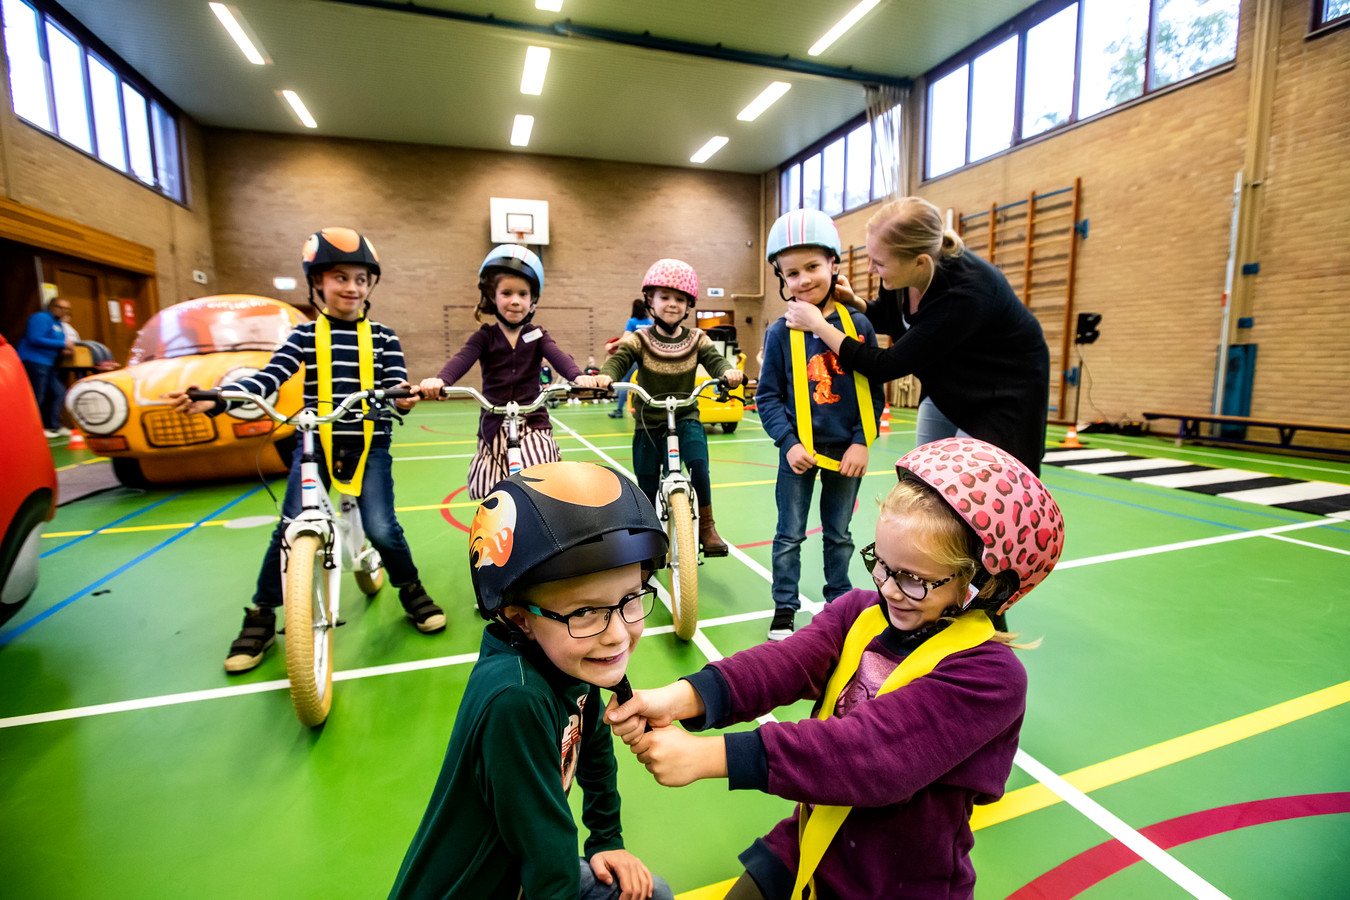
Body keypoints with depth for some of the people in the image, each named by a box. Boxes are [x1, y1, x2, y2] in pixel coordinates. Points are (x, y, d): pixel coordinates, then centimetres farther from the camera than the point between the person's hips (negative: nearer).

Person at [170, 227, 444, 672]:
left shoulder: (382, 337, 5)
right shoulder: (306, 334, 5)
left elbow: (395, 383, -6)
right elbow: (269, 377, -7)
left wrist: (401, 397, -32)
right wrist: (214, 400, -23)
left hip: (369, 444, -1)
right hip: (316, 443, 1)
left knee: (382, 529, -11)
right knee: (291, 529, -4)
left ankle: (411, 590, 16)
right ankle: (261, 617, 17)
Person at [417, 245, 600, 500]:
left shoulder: (536, 336, 6)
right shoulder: (485, 337, 4)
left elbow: (558, 356, -13)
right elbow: (462, 359, -14)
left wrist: (579, 376, -36)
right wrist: (439, 380, -37)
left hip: (533, 424, 0)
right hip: (494, 428, 1)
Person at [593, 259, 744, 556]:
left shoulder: (696, 339, 1)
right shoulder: (639, 339, -3)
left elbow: (714, 360, -13)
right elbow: (619, 360, -18)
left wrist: (729, 372, -38)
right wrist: (605, 376, -41)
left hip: (686, 420, 0)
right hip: (648, 423, 0)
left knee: (698, 465, -25)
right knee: (647, 488, 4)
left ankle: (707, 527, -3)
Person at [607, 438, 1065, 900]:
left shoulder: (990, 676, -23)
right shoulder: (859, 613, -7)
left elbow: (873, 754, -33)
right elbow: (785, 663, -23)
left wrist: (709, 755, -39)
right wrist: (682, 698, -41)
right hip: (811, 848, 4)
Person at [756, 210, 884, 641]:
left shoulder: (857, 325, -4)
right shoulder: (781, 333, -6)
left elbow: (873, 390, 0)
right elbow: (768, 395, -4)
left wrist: (862, 441, -7)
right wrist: (789, 443, -13)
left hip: (846, 451, 1)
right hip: (799, 452, -1)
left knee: (839, 535, 16)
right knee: (789, 535, 8)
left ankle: (839, 602, 34)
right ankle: (785, 608, 24)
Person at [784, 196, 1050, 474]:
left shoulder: (966, 292, -38)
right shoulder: (900, 272, -16)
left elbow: (887, 366, -34)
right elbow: (888, 319, 8)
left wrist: (818, 324, -29)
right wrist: (854, 302, -14)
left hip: (1003, 392, -7)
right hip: (947, 386, 7)